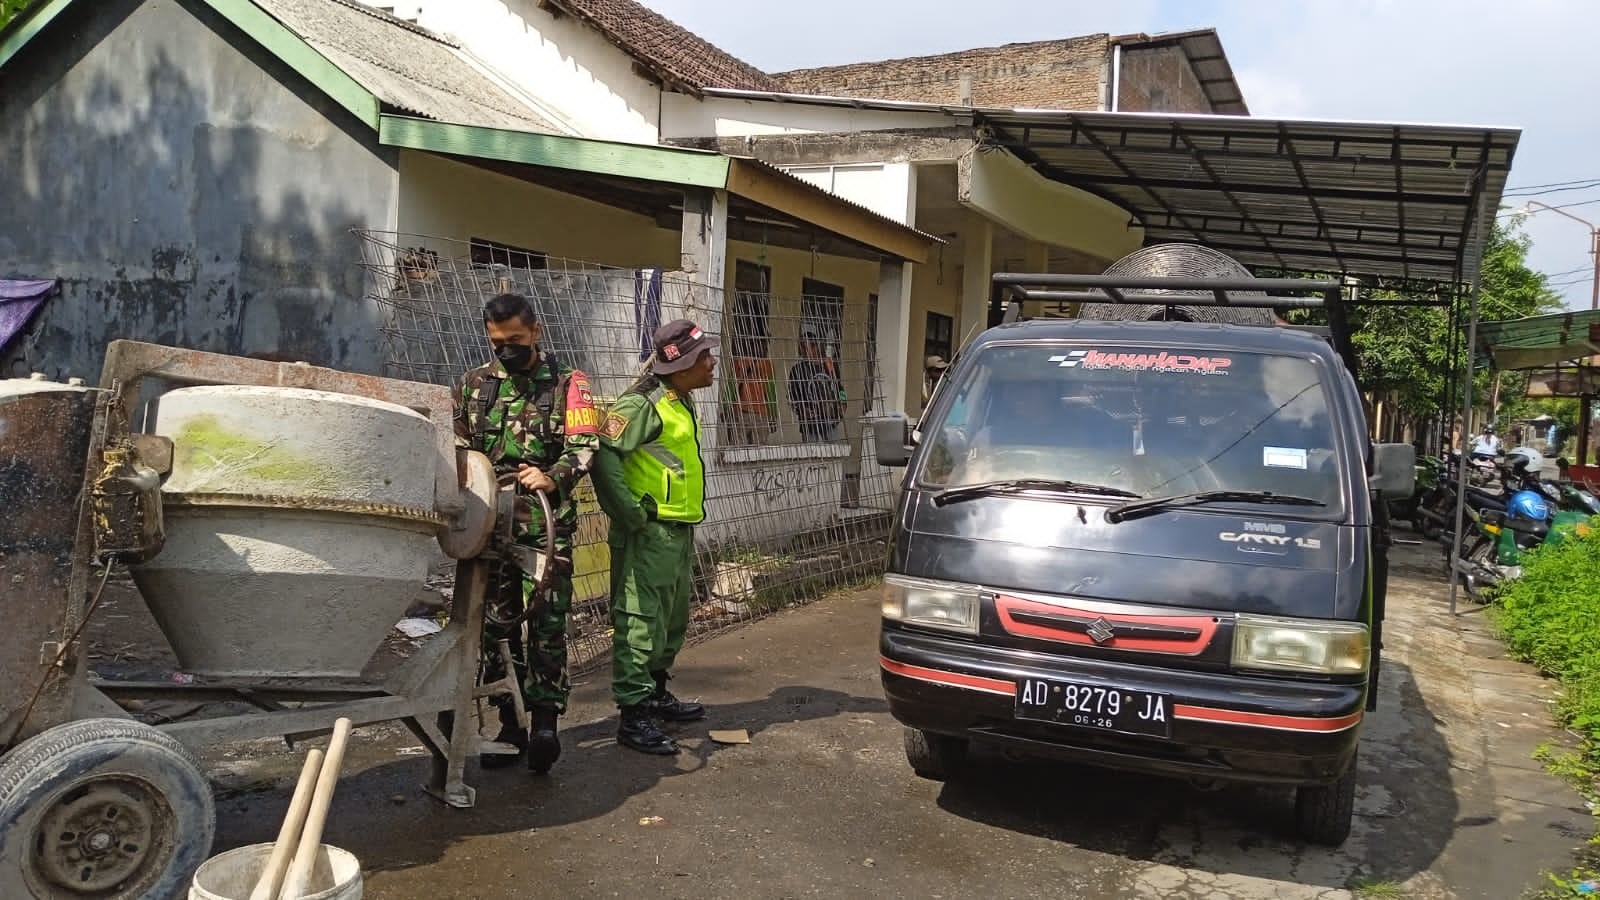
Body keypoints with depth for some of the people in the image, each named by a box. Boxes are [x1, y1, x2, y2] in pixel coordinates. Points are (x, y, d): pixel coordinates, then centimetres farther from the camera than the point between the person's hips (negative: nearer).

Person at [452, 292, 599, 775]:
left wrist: (553, 478, -23)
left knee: (547, 621, -6)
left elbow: (584, 446, -6)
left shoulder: (568, 383, 2)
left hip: (547, 523, -4)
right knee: (497, 622, 7)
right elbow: (459, 451, 18)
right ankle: (510, 723, 16)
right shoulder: (474, 384, 13)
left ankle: (545, 721, -3)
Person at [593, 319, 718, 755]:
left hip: (678, 531, 10)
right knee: (641, 622, -7)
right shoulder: (642, 404, -16)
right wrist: (629, 515, -23)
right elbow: (604, 455, -25)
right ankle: (633, 715, -2)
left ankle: (655, 693, 34)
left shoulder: (681, 402, 16)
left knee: (673, 621, 20)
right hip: (649, 534, -10)